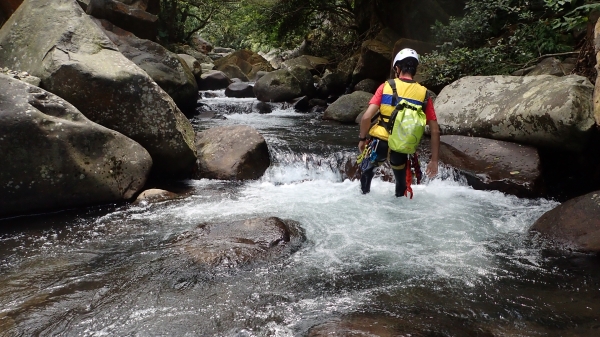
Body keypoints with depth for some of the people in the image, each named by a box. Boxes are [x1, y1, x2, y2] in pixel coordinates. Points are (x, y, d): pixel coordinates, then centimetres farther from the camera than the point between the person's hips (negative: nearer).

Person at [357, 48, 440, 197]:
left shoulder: (386, 86, -3)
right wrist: (434, 160, 7)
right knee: (401, 186, 27)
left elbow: (366, 117, -11)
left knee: (367, 170, 32)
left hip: (380, 144, -1)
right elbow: (435, 131, 0)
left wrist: (362, 139, 5)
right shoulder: (424, 94, 1)